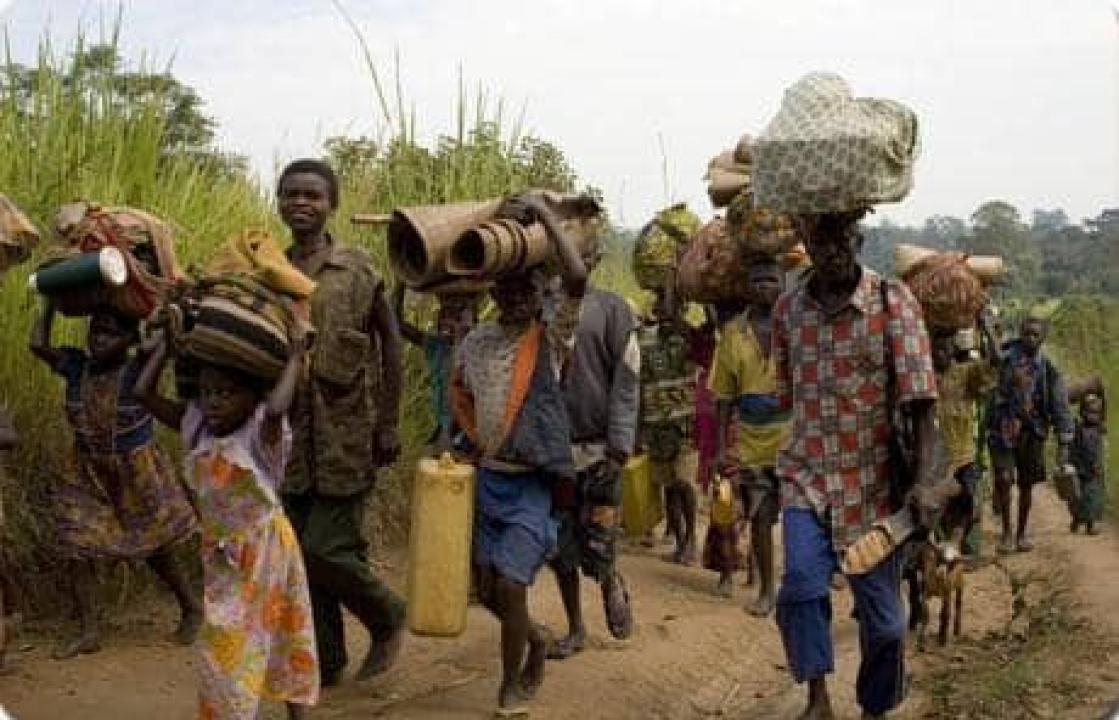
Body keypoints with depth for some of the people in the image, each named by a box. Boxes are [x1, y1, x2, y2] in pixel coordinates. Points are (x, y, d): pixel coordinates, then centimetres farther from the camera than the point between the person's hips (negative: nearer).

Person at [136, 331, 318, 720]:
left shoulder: (261, 434, -22)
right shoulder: (197, 427, -4)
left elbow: (276, 408, -47)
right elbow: (144, 392, -4)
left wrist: (294, 359, -34)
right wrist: (167, 341, -2)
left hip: (263, 550, -6)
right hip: (220, 553, 6)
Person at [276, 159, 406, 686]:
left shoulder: (357, 269, -3)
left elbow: (390, 347, 0)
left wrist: (388, 428, -4)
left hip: (345, 439, -4)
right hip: (293, 442, 4)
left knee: (327, 551, -7)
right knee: (303, 555, 8)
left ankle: (388, 617, 20)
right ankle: (326, 661, 23)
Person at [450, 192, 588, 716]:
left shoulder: (552, 338, -9)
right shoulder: (477, 341, 4)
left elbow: (578, 279, -25)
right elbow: (459, 391, 24)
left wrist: (543, 213, -25)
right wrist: (475, 437, 11)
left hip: (534, 482, -5)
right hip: (488, 478, 5)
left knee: (509, 585, -11)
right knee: (486, 588, 11)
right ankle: (535, 637, 41)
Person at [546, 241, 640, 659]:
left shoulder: (611, 309, -1)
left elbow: (626, 383, -6)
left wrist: (618, 450, -13)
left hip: (596, 449, -3)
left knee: (597, 548, -4)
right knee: (560, 549, 9)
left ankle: (612, 584, 30)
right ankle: (575, 629, 25)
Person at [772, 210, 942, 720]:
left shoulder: (893, 301, -7)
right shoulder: (787, 309, 3)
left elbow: (920, 400, -12)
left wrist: (924, 482, -20)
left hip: (873, 482, -1)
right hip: (805, 476, 2)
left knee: (881, 614, 7)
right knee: (801, 584, -21)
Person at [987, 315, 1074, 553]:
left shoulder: (1048, 369, 2)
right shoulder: (1005, 358, -4)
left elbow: (1060, 408, 3)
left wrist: (1063, 444, -1)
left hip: (1031, 433, 2)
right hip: (1002, 430, -2)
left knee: (1026, 485, 8)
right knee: (1004, 480, -12)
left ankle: (1022, 534, 23)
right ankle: (1007, 533, 1)